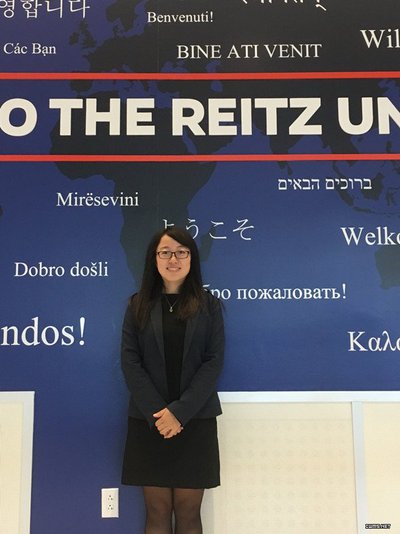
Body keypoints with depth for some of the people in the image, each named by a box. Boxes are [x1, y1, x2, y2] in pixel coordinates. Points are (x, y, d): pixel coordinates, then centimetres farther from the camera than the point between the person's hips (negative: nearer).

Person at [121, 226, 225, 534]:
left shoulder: (208, 305, 4)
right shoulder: (139, 304, 6)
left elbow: (214, 361, -4)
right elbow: (130, 362, -1)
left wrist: (180, 411, -13)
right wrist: (156, 412, -12)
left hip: (195, 421, 0)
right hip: (149, 422, 1)